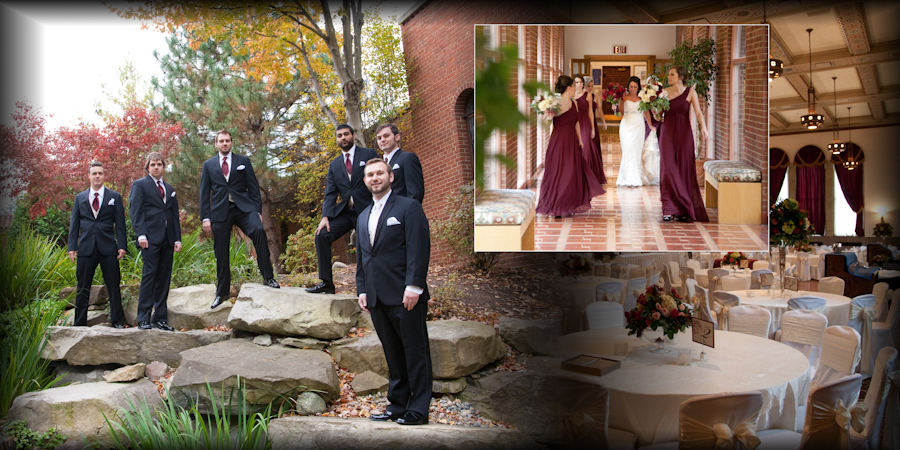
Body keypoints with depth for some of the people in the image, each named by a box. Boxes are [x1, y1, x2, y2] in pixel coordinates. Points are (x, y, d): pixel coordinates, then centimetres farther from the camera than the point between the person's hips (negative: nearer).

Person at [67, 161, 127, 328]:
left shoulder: (115, 197, 9)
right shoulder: (80, 198, 14)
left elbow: (120, 224, 4)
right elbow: (74, 225, 12)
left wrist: (121, 246, -5)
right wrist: (72, 247, 2)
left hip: (108, 248, -1)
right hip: (86, 248, 2)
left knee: (113, 286, 1)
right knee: (82, 288, 6)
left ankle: (117, 321, 11)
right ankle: (80, 324, 14)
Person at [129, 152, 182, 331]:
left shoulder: (169, 189, 23)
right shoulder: (139, 185, 7)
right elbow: (135, 211, -3)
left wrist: (177, 238, 11)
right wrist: (141, 235, -15)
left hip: (167, 239, 5)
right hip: (150, 238, -5)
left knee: (164, 277, 4)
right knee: (149, 274, -10)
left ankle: (160, 318, 8)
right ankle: (143, 318, -5)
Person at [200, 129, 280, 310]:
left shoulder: (243, 161, 11)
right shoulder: (209, 165, 14)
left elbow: (253, 188, 7)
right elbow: (204, 193, 11)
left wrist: (258, 210, -2)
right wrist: (206, 217, 2)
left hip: (243, 207, -1)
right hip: (220, 211, 1)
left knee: (259, 230, -28)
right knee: (221, 253, 4)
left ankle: (268, 277, -22)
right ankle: (222, 292, 17)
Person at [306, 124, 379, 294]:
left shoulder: (369, 154, 3)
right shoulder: (334, 165, 15)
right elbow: (330, 194, 8)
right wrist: (325, 216, -8)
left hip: (367, 210, -4)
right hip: (344, 212, 4)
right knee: (322, 235, -13)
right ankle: (326, 282, -9)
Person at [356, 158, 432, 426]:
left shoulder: (409, 207, 0)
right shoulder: (363, 217, 21)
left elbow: (419, 250, -9)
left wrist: (413, 286, -16)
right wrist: (362, 290, 12)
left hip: (405, 295, -6)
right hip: (377, 298, 6)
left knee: (415, 353, -1)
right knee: (393, 356, 12)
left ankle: (418, 409, 6)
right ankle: (397, 406, 19)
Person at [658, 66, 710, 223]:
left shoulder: (690, 92, 2)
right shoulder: (664, 92, 7)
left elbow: (698, 112, -6)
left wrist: (703, 126, -21)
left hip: (684, 133, -1)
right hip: (667, 133, 1)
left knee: (684, 170, 1)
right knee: (668, 169, -6)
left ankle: (684, 211, 10)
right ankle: (670, 210, -2)